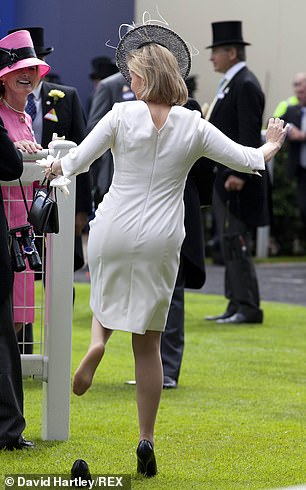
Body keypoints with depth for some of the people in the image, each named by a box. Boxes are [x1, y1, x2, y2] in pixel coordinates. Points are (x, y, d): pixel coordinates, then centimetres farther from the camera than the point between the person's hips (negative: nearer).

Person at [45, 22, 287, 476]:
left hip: (113, 233, -1)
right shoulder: (194, 126, -2)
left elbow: (76, 161, -6)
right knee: (148, 344, 8)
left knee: (107, 292, 32)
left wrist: (55, 166, 17)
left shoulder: (122, 116, -7)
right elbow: (247, 160, 6)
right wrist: (271, 146, 27)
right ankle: (146, 441, 6)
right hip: (160, 240, 1)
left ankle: (98, 340, -2)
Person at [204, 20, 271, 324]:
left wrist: (239, 174, -25)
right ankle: (237, 305, 16)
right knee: (229, 245, 12)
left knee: (235, 244, -10)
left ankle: (248, 308, -7)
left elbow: (250, 135, -21)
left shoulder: (246, 86, -14)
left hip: (238, 180, -11)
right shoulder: (230, 85, 16)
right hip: (225, 178, 11)